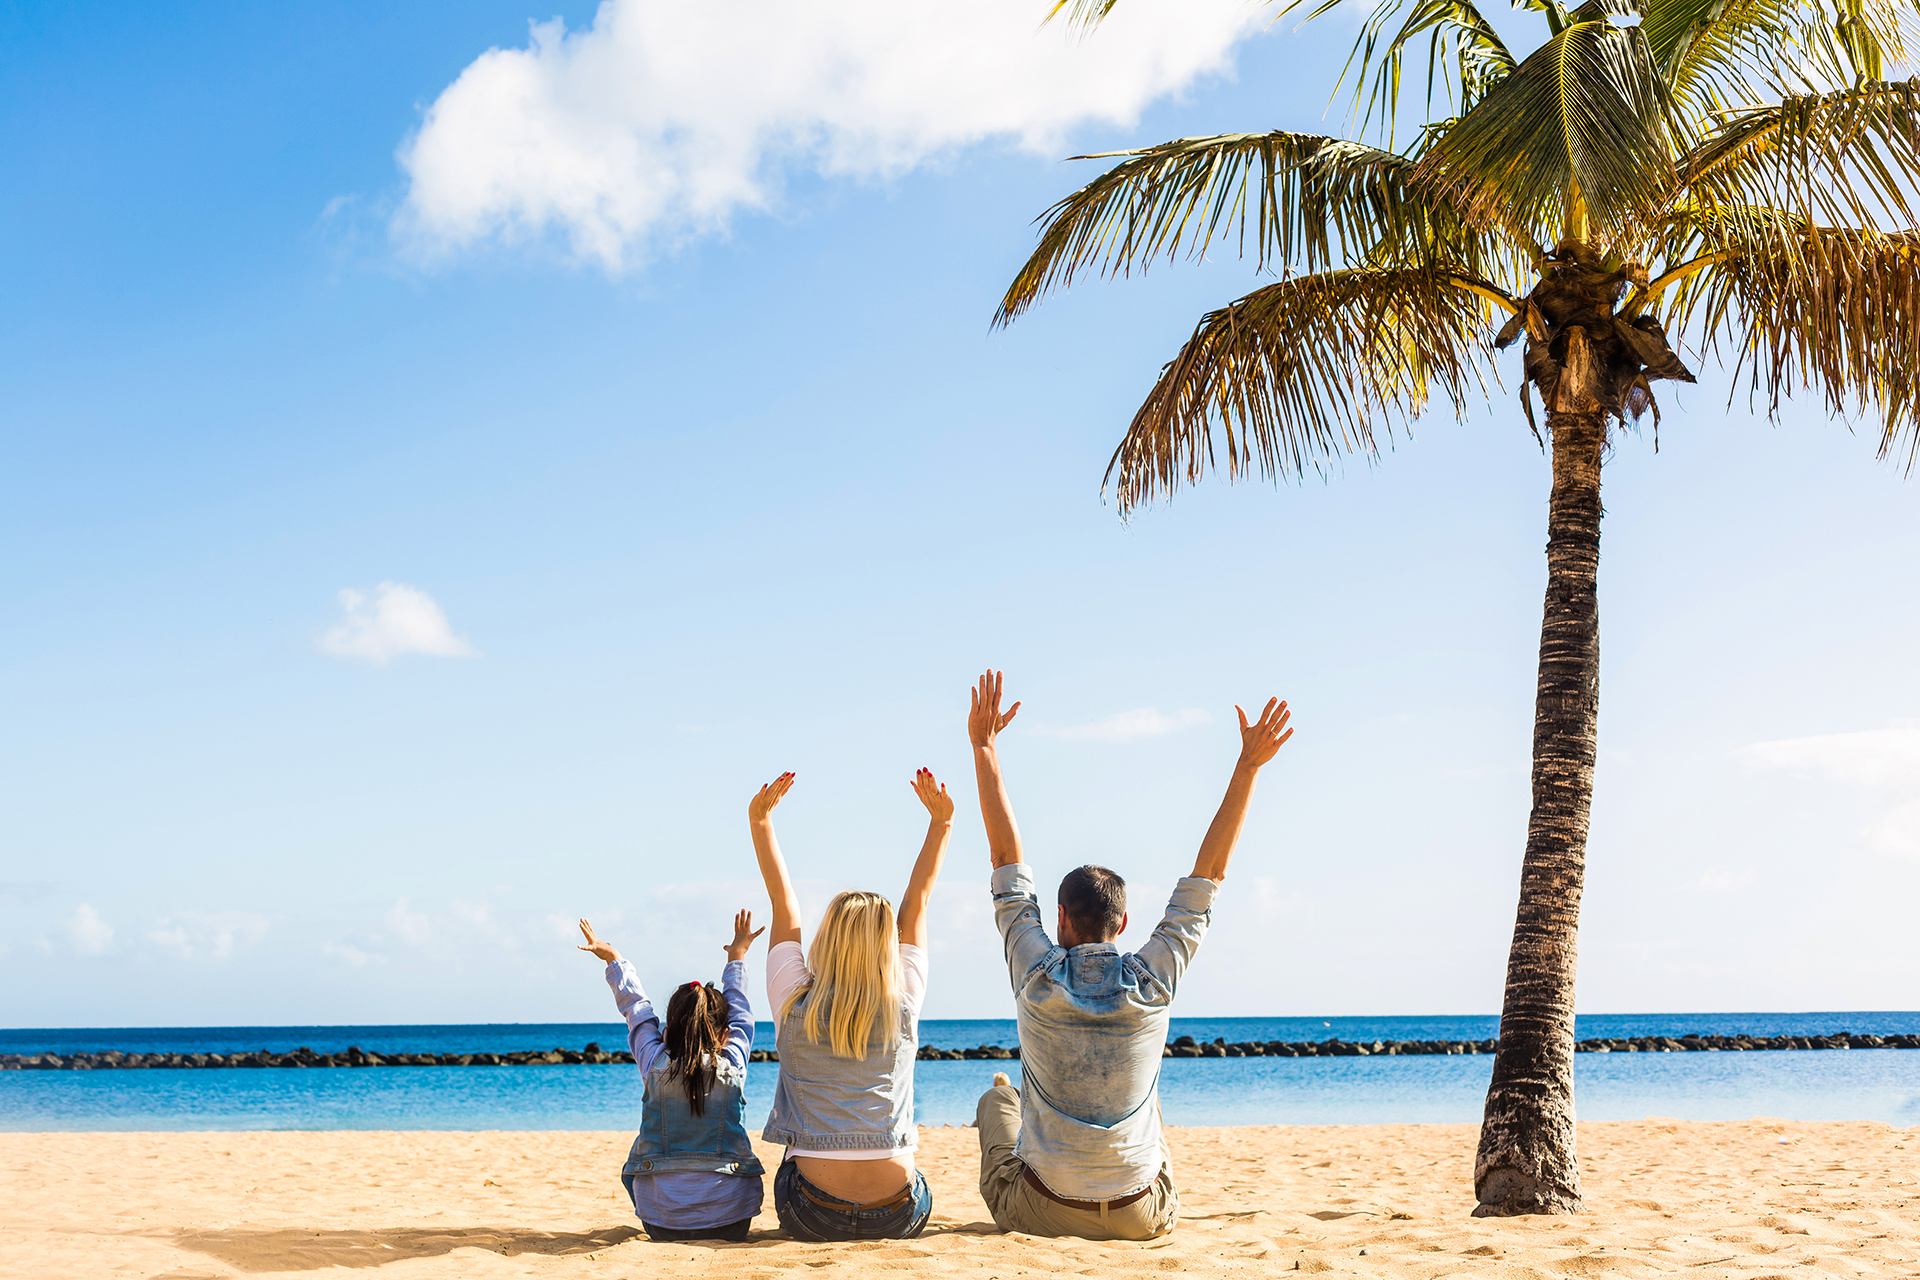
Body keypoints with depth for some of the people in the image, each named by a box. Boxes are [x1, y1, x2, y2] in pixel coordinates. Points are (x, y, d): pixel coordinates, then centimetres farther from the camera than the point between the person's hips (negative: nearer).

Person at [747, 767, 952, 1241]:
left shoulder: (794, 1008, -5)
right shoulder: (904, 1008, -3)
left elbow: (784, 902, 4)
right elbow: (917, 903, 8)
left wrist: (760, 820, 12)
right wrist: (940, 824, 17)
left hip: (813, 1219, -1)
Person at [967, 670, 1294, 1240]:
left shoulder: (1039, 976, -13)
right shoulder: (1154, 980, -11)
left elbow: (1006, 854, -7)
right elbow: (1210, 870, -4)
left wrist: (984, 747, -2)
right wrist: (1248, 766, -1)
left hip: (1042, 1214, -1)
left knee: (999, 1099, 29)